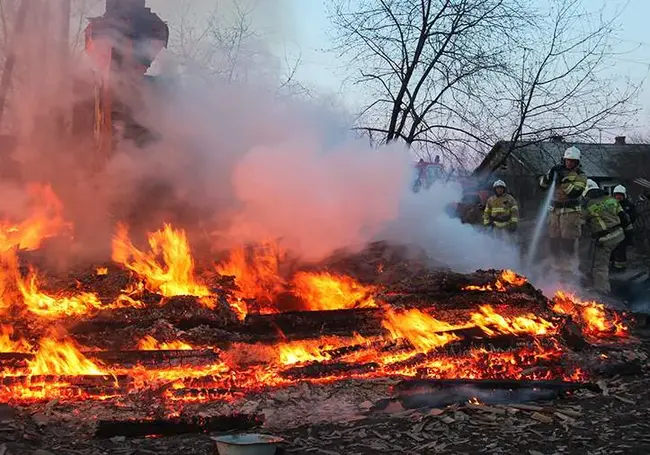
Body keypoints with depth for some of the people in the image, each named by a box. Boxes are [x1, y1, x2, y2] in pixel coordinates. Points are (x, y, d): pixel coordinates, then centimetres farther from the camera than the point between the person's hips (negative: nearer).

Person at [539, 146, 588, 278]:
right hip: (555, 211, 5)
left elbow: (575, 193, -18)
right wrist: (550, 175, -14)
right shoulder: (558, 170, 10)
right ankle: (559, 266, 19)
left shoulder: (580, 176, -3)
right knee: (553, 241, 7)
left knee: (568, 242, -9)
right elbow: (543, 184, 4)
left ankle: (567, 268, -4)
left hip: (571, 212, -5)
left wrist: (563, 181, -23)